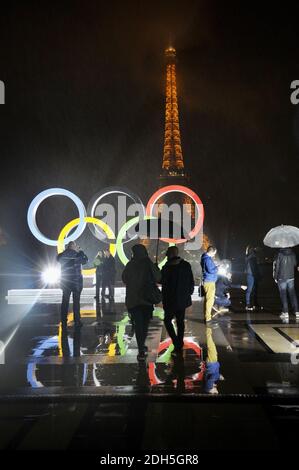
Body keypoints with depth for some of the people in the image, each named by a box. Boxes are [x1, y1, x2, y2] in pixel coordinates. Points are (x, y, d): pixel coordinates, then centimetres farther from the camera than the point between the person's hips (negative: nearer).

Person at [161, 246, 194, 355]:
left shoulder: (167, 268, -16)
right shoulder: (186, 265, 0)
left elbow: (161, 280, -6)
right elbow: (191, 281, 5)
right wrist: (189, 293, 16)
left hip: (171, 301, -5)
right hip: (183, 299, 5)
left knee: (167, 320, 8)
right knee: (180, 321, 17)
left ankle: (176, 344, -7)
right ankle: (180, 345, 24)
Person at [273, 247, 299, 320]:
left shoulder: (280, 254, -8)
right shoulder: (293, 254, 3)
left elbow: (276, 265, -7)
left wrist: (275, 277, -1)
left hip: (281, 278, -3)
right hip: (291, 278, 3)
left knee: (283, 295, 0)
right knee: (293, 295, 6)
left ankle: (285, 313, -4)